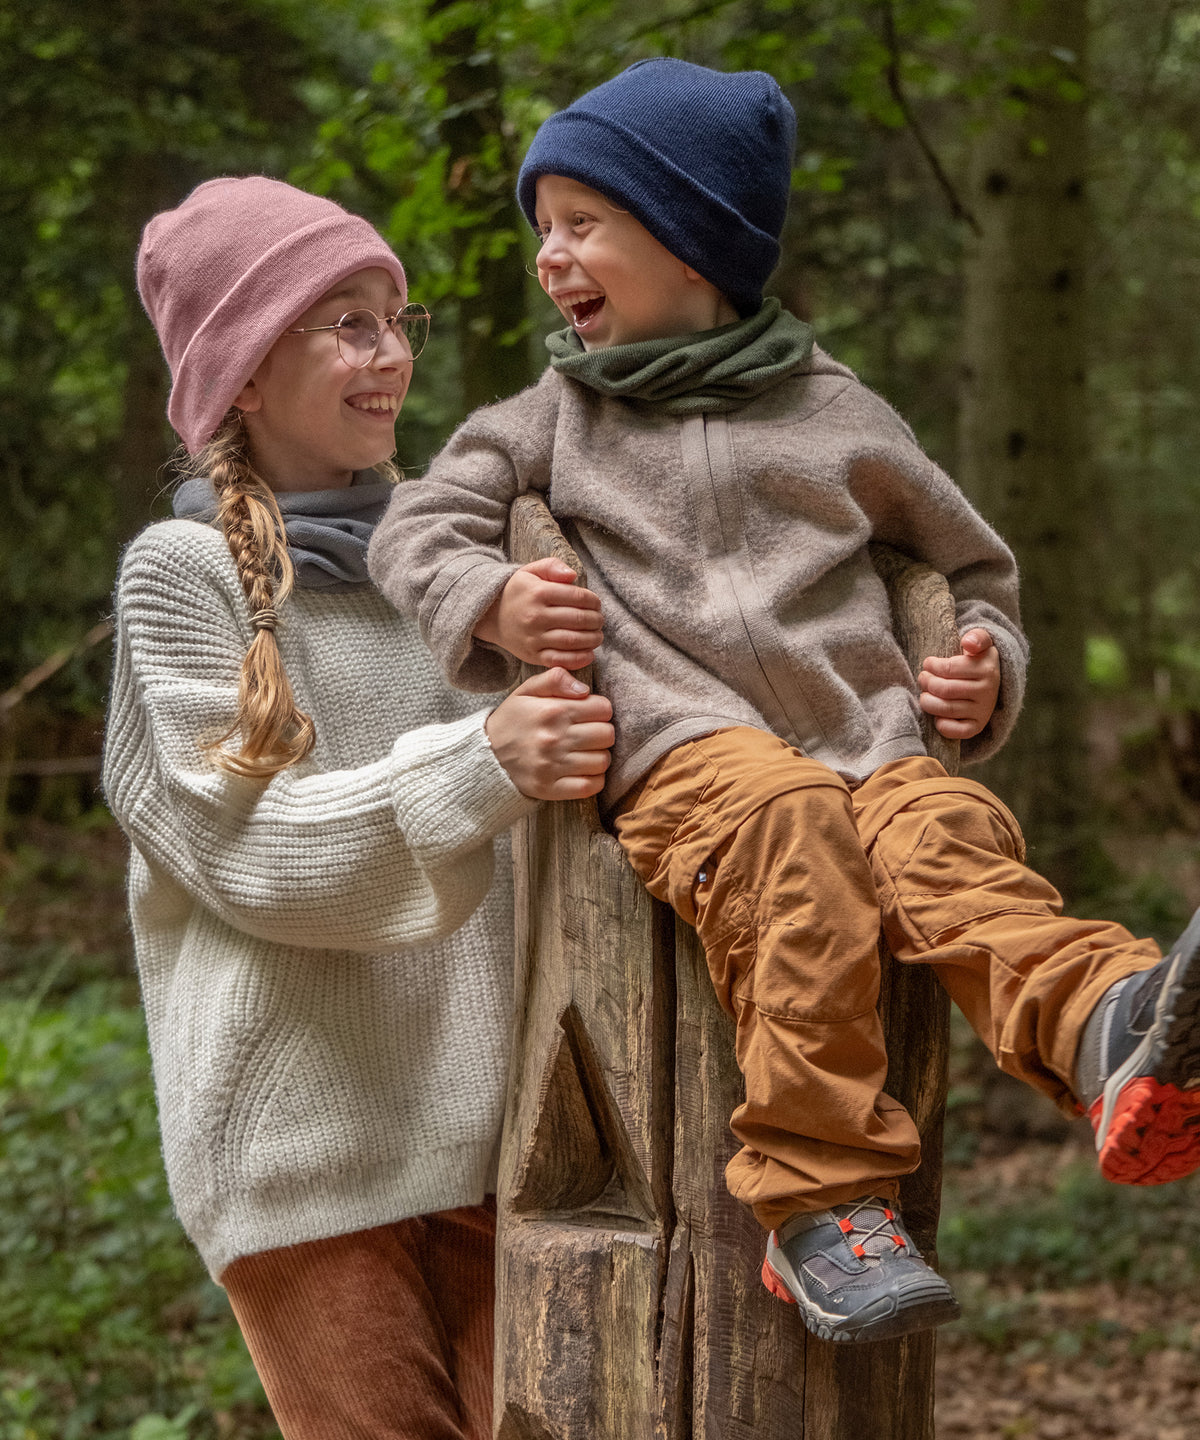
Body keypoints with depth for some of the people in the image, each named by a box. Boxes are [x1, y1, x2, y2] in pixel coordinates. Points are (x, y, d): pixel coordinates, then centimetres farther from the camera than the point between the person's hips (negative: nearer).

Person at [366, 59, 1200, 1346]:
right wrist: (491, 602, -6)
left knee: (949, 838, -32)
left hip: (869, 744, 2)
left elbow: (971, 564, 30)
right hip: (683, 750, -2)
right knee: (789, 820, -37)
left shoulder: (836, 416, 21)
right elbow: (416, 526, 16)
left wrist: (987, 667, 8)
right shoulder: (553, 419, 23)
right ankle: (820, 1194, -43)